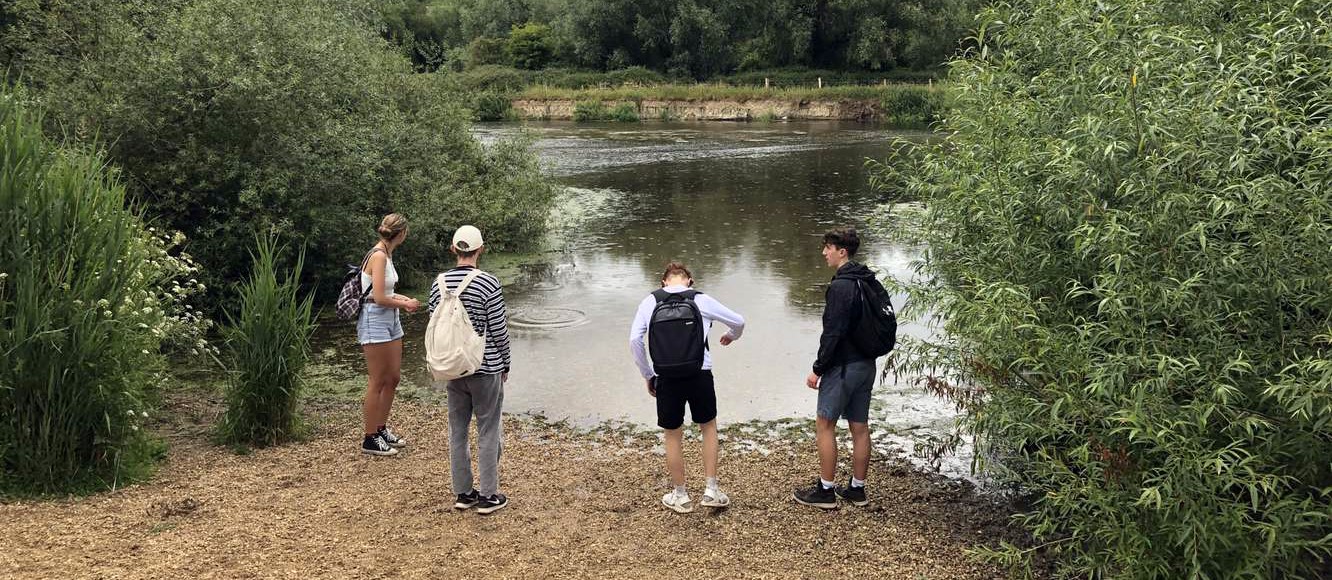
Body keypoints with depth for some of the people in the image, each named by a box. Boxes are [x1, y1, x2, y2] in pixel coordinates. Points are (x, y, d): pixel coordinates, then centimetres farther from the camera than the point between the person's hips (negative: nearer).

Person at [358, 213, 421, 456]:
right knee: (378, 382, -1)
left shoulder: (386, 254, 9)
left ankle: (381, 429, 28)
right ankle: (370, 439, 9)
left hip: (390, 321, 9)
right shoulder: (379, 256, -19)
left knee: (393, 378, 15)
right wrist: (405, 305, -8)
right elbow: (379, 298, -22)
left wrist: (403, 299, 10)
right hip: (374, 321, -9)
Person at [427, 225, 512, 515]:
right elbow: (499, 330, -12)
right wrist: (505, 364, 3)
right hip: (486, 368, -5)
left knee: (457, 429, 13)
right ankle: (488, 496, 10)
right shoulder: (488, 283, -16)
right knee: (488, 432, 5)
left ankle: (463, 492, 22)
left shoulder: (438, 284, 0)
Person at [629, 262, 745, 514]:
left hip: (666, 378, 0)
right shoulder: (701, 300, 2)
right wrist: (731, 336, 35)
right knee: (709, 426, 21)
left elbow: (635, 340, -3)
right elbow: (738, 321, 11)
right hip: (699, 374, 0)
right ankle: (711, 489, 20)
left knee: (673, 435, 15)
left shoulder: (650, 302, 3)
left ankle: (680, 496, 26)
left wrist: (647, 375, 9)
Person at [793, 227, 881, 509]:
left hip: (842, 367, -9)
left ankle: (826, 490, 6)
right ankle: (857, 489, 21)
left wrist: (818, 369, -14)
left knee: (825, 425, 1)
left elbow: (833, 333, -21)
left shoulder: (840, 286, -18)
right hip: (867, 365, 9)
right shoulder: (871, 283, 10)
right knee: (860, 427, 12)